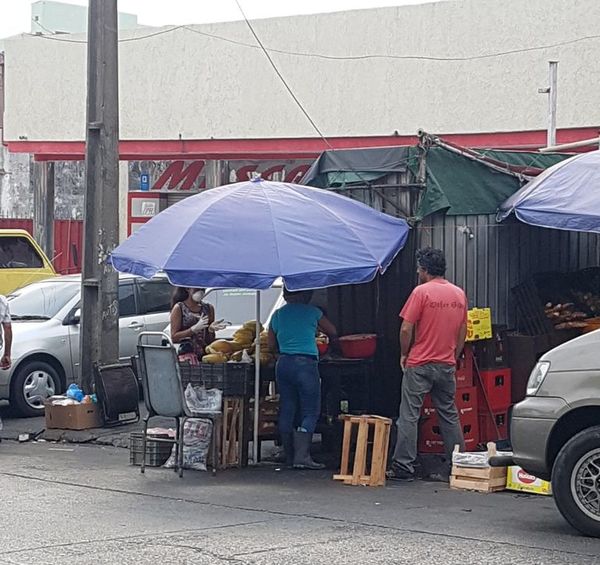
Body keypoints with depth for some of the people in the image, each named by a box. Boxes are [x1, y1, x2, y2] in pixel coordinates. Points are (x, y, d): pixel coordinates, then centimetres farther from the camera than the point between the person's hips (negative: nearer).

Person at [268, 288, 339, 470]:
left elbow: (272, 345, 15)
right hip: (305, 363, -5)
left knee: (287, 409, 10)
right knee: (310, 411, -3)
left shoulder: (278, 315, 11)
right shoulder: (312, 312, 1)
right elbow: (333, 332, 13)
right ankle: (302, 455, -13)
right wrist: (332, 341, 34)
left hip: (283, 364, 5)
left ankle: (290, 457, 11)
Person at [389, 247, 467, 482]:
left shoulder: (421, 292, -11)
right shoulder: (459, 294, 8)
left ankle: (403, 467, -5)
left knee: (409, 416, -3)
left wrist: (404, 354, 1)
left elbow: (406, 328, -13)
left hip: (419, 365, -6)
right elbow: (463, 331, 13)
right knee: (449, 415, 13)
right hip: (447, 365, 6)